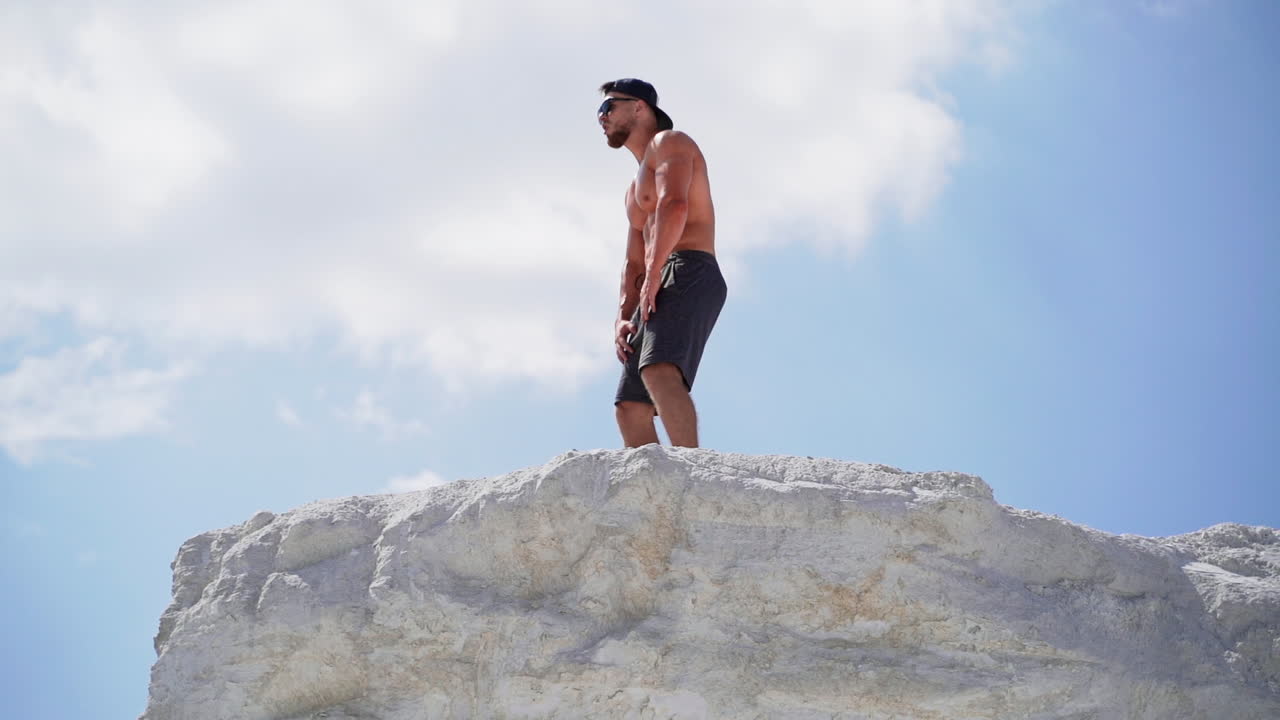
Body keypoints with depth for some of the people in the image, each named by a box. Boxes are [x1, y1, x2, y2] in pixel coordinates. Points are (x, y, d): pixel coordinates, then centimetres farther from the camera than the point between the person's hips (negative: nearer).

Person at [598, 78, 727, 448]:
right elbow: (633, 265, 28)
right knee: (630, 408, 0)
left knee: (659, 372, -32)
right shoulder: (635, 189, 35)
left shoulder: (669, 142, 6)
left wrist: (652, 279, -18)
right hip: (657, 294, 10)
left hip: (689, 275, -10)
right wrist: (623, 319, 11)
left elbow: (673, 205, -14)